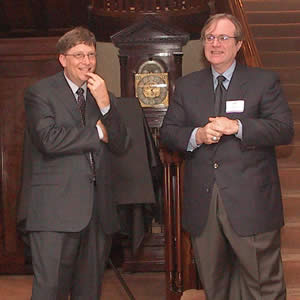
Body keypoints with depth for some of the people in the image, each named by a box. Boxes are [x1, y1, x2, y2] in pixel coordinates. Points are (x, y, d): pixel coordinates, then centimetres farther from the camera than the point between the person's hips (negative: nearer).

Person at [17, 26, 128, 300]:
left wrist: (105, 104, -7)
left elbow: (121, 145, 7)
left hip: (98, 210, 5)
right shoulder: (40, 93, 0)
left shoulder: (104, 96, 17)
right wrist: (96, 132, -5)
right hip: (56, 208, -5)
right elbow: (48, 139, -16)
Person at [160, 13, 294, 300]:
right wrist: (196, 135, -12)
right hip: (202, 203, 4)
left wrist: (238, 126, -18)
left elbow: (284, 130, -6)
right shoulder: (185, 86, 13)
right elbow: (167, 133, 8)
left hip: (250, 202, -3)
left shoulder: (264, 81, 3)